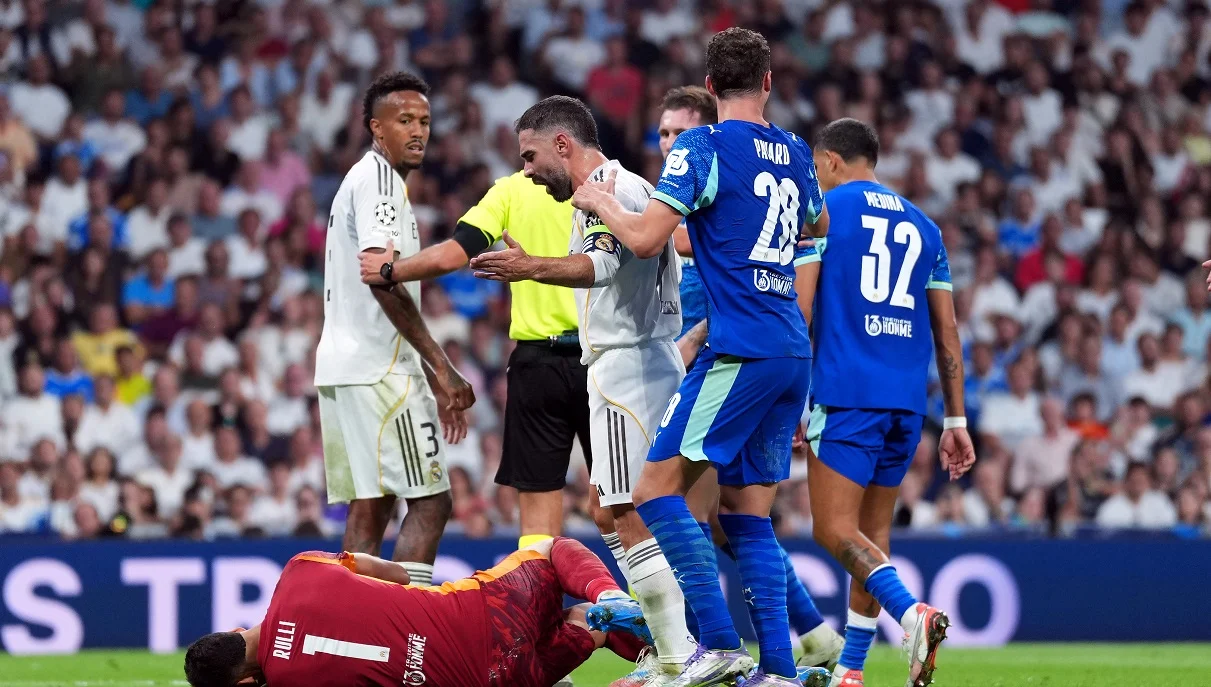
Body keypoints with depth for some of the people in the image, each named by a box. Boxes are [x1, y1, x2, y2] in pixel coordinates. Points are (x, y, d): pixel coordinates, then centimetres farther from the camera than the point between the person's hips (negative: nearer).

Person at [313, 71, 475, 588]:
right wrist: (441, 366, -21)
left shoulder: (365, 178, 24)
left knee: (369, 509, 8)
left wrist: (432, 383, 28)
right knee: (430, 503, -10)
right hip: (378, 367, -10)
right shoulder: (380, 177, -8)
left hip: (344, 367, 10)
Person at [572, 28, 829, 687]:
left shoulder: (704, 146, -7)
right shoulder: (795, 152, 14)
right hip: (795, 354, 7)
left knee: (657, 489, -6)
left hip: (740, 353, -7)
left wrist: (602, 202, 8)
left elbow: (645, 238, -12)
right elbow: (820, 229, 34)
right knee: (747, 512, 10)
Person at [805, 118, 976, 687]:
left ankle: (911, 613, -31)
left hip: (846, 391, -6)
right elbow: (946, 330, 16)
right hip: (907, 401, 6)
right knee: (871, 532, 12)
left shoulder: (823, 212, 2)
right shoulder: (922, 226, 18)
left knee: (833, 530, -8)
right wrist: (956, 419, 18)